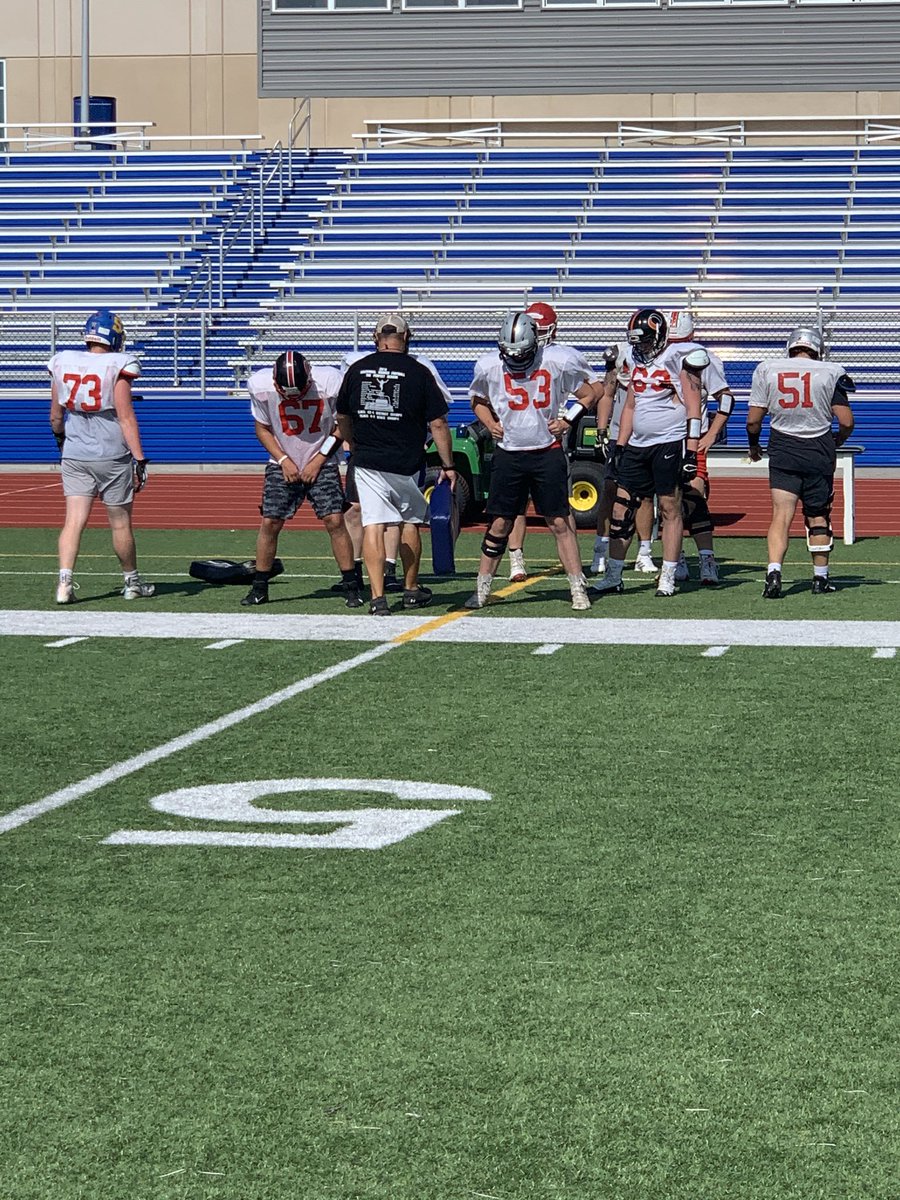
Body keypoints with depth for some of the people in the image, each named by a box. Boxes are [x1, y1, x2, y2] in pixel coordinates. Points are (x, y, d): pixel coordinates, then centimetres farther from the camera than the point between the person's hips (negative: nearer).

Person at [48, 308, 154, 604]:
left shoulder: (63, 364, 2)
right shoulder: (116, 368, -13)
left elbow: (55, 417, 12)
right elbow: (126, 418, -15)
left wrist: (61, 440, 32)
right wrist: (139, 459, -12)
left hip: (74, 456, 4)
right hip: (112, 456, -3)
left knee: (74, 521, 1)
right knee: (120, 523, 9)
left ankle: (65, 582, -13)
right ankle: (132, 582, 24)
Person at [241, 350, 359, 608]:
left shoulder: (328, 382, -20)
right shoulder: (261, 386, -17)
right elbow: (262, 428, 0)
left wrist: (318, 461, -9)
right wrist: (284, 460, -10)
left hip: (321, 463, -1)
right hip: (284, 464, 1)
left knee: (334, 521, -11)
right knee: (269, 523, -4)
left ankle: (351, 587, -1)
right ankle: (259, 588, 10)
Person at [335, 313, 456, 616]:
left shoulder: (357, 369, 3)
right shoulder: (418, 372, -6)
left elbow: (343, 418, 16)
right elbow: (437, 423, -5)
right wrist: (448, 466, 3)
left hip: (367, 463, 1)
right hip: (406, 463, -1)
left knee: (373, 525, -2)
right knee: (410, 522, 17)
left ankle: (378, 597, -11)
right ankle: (411, 590, 29)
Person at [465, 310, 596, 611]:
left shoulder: (557, 363, -8)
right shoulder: (489, 366, -4)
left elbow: (588, 394, 6)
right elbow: (478, 400, 16)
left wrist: (567, 421, -6)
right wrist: (490, 424, 0)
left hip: (547, 453, -1)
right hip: (508, 454, 1)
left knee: (560, 522, -1)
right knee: (499, 524, 3)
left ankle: (578, 589, 5)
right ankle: (482, 589, 13)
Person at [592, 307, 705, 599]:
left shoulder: (679, 360, -8)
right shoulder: (638, 362, 14)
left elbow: (693, 409, -10)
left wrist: (691, 452, -15)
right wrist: (619, 446, 16)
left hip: (670, 443, -7)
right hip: (638, 445, 7)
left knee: (670, 508, -2)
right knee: (621, 507, 4)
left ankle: (668, 579, 4)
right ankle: (613, 577, 8)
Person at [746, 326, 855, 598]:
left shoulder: (767, 370, 0)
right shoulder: (830, 373, -3)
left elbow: (753, 420, 1)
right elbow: (846, 421, -5)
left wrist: (754, 445, 20)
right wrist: (837, 441, 16)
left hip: (782, 453, 0)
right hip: (818, 453, 0)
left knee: (781, 516, -4)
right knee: (818, 517, 12)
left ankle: (774, 572, -23)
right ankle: (820, 579, 20)